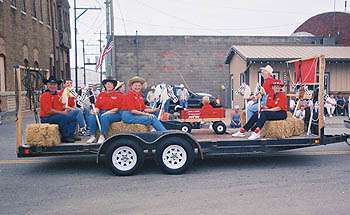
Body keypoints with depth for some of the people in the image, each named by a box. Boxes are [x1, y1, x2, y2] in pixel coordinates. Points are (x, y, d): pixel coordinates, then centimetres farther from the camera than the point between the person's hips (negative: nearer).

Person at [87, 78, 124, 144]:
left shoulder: (118, 95, 6)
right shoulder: (101, 94, 19)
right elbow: (98, 106, 17)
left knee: (105, 117, -37)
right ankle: (92, 136, -22)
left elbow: (118, 108, -2)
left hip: (114, 114, -4)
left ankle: (102, 136, -34)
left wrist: (108, 112, -14)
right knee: (91, 117, -25)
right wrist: (95, 110, -6)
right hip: (101, 113, 4)